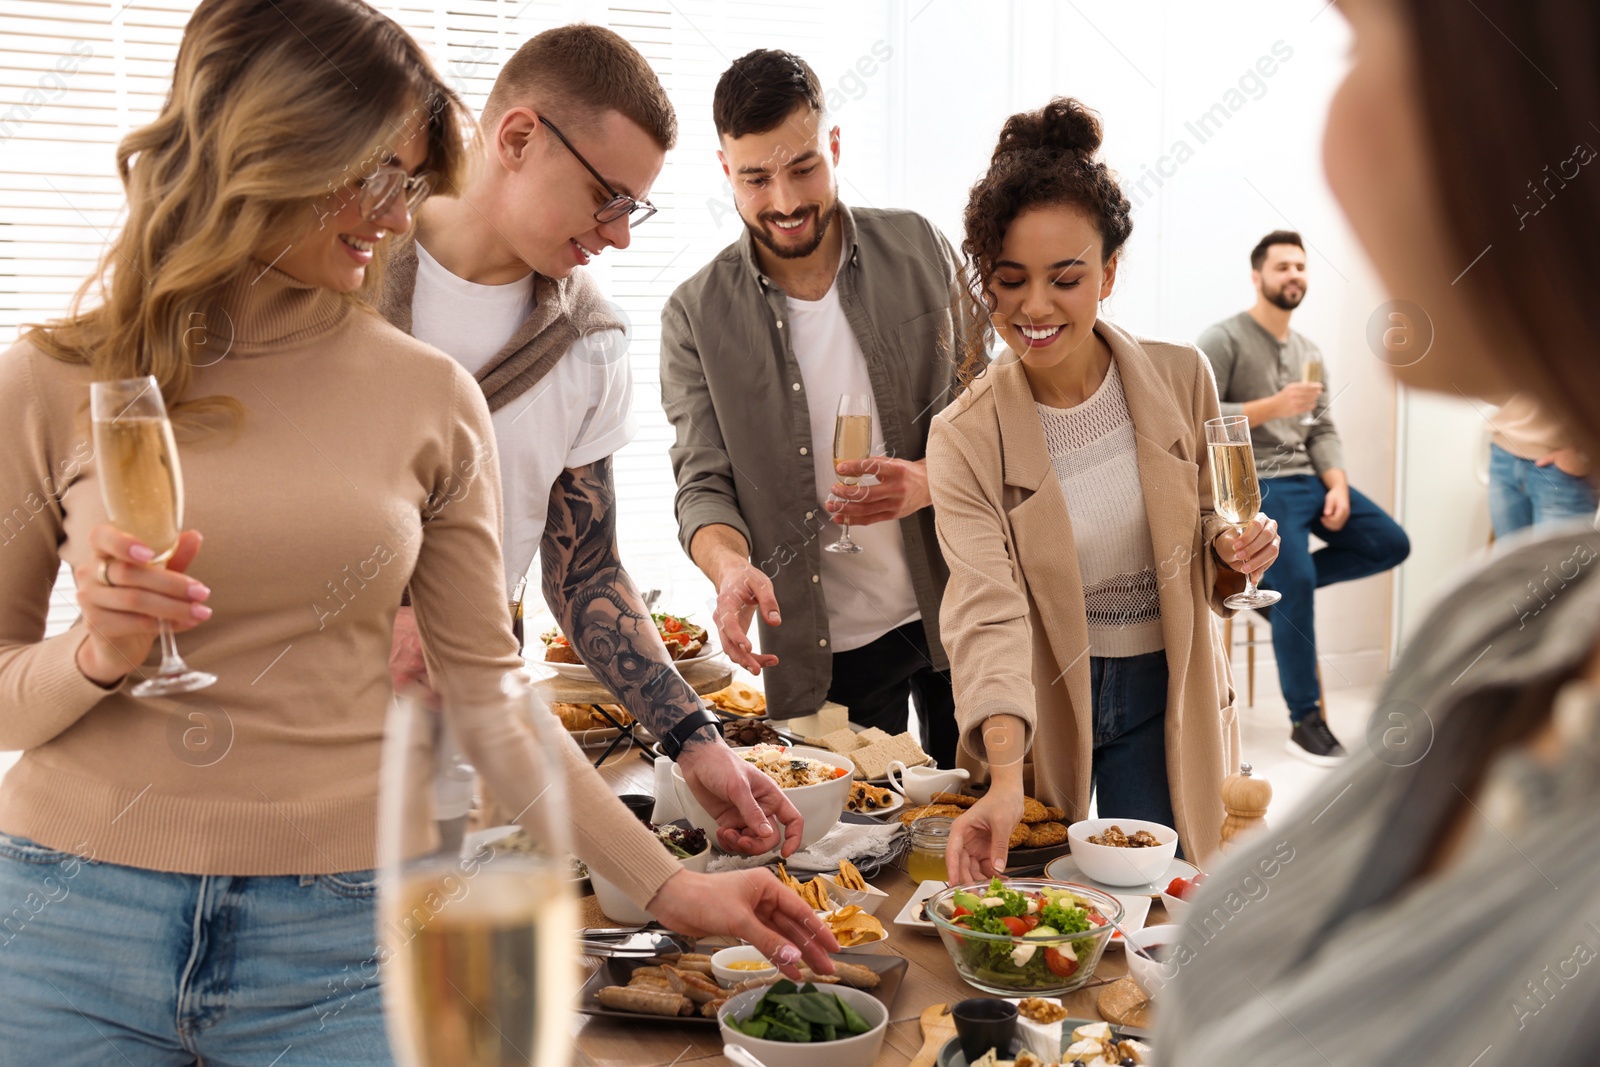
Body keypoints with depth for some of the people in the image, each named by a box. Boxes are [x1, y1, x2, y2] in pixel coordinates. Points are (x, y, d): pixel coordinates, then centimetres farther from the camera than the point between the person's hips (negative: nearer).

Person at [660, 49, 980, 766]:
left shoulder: (919, 250, -1)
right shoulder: (696, 316, -5)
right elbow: (703, 485, -6)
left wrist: (930, 481, -17)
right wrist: (731, 566, -28)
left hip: (956, 610, 2)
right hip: (819, 647, -1)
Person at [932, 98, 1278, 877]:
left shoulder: (1181, 379, -8)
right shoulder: (965, 439, -15)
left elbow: (1206, 534, 6)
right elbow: (987, 612, -25)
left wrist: (1234, 551, -19)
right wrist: (1005, 780, -39)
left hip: (1161, 696, 1)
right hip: (1043, 706, -1)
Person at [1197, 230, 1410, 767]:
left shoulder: (1309, 352, 17)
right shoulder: (1222, 339, -5)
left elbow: (1323, 431, 12)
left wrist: (1338, 486, -5)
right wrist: (1273, 406, -20)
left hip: (1309, 479, 8)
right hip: (1254, 484, -7)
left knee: (1391, 545, -3)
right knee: (1299, 580, -25)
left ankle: (1276, 582, 7)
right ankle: (1305, 722, -13)